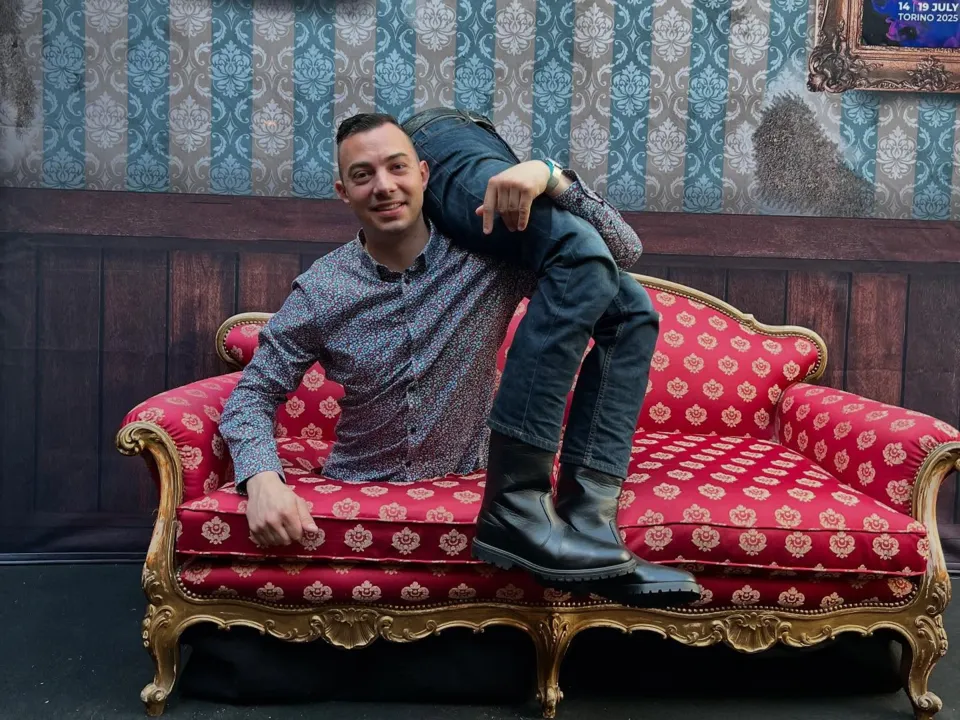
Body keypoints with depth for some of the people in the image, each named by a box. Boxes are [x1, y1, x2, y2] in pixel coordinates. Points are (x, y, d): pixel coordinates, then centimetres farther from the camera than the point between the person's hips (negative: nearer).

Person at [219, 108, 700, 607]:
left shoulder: (487, 257, -9)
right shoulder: (318, 292, -7)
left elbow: (623, 249, -9)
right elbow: (252, 393, -1)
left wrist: (550, 176, -26)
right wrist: (261, 481, -22)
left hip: (476, 479, 2)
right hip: (362, 487, -2)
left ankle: (586, 520, -19)